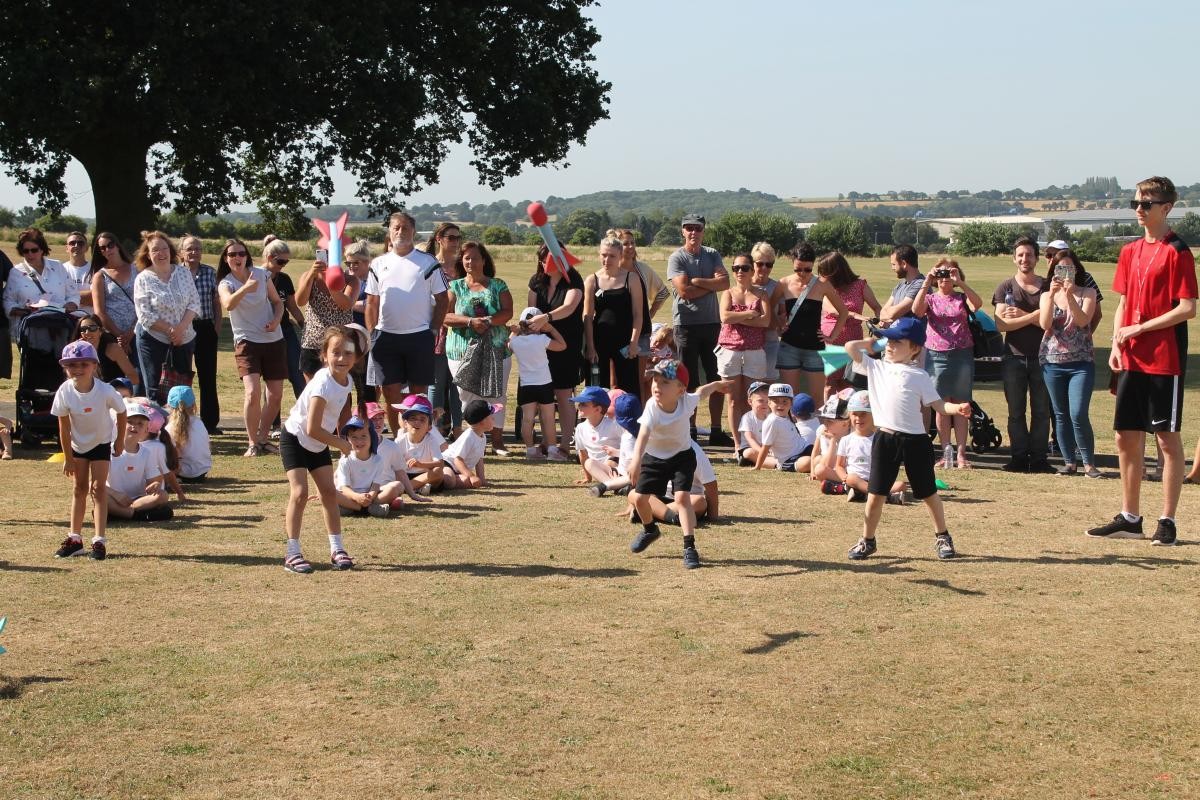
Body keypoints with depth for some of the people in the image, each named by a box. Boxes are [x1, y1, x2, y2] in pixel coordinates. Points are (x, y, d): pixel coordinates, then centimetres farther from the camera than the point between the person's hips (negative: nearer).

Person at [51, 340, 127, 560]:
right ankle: (74, 539, 16)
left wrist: (120, 440, 0)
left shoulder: (105, 391, -29)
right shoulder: (64, 392, -23)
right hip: (77, 444, 2)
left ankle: (99, 540, -9)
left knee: (98, 488, -8)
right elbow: (64, 428, -15)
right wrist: (67, 458, -10)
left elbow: (121, 412, -11)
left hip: (101, 442, -2)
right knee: (79, 488, 9)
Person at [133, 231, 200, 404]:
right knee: (154, 390, -1)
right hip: (153, 339, -3)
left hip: (184, 338, 3)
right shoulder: (143, 279, -7)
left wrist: (181, 328, -15)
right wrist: (170, 330, -16)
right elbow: (145, 315, -12)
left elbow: (194, 303, 0)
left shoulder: (183, 272, 2)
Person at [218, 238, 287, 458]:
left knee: (276, 395, 6)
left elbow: (277, 301, 12)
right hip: (247, 341, -4)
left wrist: (276, 320, -9)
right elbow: (228, 304, -31)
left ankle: (263, 438, 24)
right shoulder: (226, 283, -7)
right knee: (252, 392, -19)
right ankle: (252, 443, -6)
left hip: (273, 340, 4)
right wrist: (246, 288, -49)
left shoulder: (262, 274, 1)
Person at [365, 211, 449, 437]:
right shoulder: (379, 264, 9)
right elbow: (372, 303, 11)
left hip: (419, 336, -2)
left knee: (418, 393, 4)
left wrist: (434, 330, -6)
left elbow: (442, 300, 3)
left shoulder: (427, 263, 2)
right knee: (391, 393, 3)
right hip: (386, 336, 2)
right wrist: (372, 335, 4)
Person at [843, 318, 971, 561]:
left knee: (928, 493, 11)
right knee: (876, 494, 4)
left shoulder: (918, 375, 0)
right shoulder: (876, 367, 8)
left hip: (915, 440, -2)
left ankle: (942, 537, 27)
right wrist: (871, 343, 14)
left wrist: (957, 408, -20)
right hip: (885, 438, 2)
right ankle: (867, 540, 17)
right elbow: (850, 347, 4)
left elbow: (936, 403, -4)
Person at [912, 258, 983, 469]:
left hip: (962, 355, 0)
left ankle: (961, 454, 3)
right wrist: (927, 282, -16)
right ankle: (946, 453, 6)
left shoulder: (962, 298, 7)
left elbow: (977, 304, -15)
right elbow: (916, 310, -13)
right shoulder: (930, 298, 8)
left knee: (961, 405, 1)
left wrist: (960, 283, -18)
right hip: (936, 355, 0)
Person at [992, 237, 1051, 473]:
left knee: (1041, 411, 1)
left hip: (1040, 357, 0)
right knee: (1016, 411, 3)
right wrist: (1033, 316, -13)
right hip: (1014, 357, 0)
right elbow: (1001, 324, -7)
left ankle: (1038, 458, 5)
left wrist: (1021, 315, -13)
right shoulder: (1005, 287, 5)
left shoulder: (1046, 287, 6)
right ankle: (1019, 458, 9)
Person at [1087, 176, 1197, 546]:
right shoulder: (1129, 252, 13)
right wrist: (1116, 345, 3)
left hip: (1165, 359, -7)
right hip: (1131, 359, 7)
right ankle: (1130, 518, 20)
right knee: (1126, 436, 10)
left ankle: (1167, 521, 6)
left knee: (1168, 437, 0)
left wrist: (1139, 328, -15)